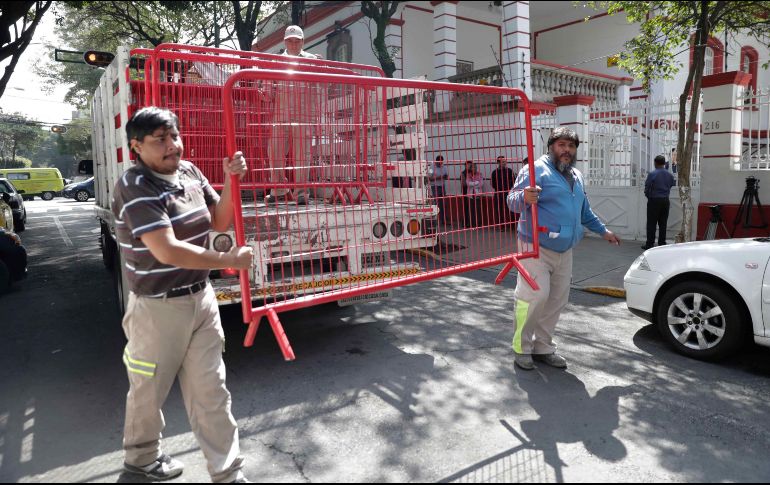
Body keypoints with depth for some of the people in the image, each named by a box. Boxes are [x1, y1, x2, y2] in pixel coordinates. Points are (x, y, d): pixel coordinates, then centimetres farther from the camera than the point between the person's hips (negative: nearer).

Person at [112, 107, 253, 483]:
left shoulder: (189, 172, 2)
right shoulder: (135, 188, -20)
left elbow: (220, 222, 9)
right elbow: (167, 251, -29)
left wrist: (231, 181, -8)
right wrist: (230, 261, -20)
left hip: (201, 298, 6)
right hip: (158, 308, -6)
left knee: (211, 391, 11)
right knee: (149, 389, 18)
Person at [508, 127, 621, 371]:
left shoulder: (576, 176, 17)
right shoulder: (536, 170, -10)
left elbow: (585, 211, 31)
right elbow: (512, 202, -20)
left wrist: (604, 231, 33)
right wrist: (525, 197, -42)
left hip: (564, 250, 8)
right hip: (537, 248, -8)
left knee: (557, 300, 10)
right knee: (535, 296, -16)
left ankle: (543, 347, 22)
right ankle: (522, 348, 1)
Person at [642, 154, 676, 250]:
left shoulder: (652, 174, -12)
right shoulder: (670, 175, 5)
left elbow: (647, 188, -7)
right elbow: (671, 186, 8)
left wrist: (649, 196, 11)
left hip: (654, 200, -5)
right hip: (666, 201, 5)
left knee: (651, 224, -1)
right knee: (663, 223, 9)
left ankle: (650, 244, -1)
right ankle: (662, 243, 12)